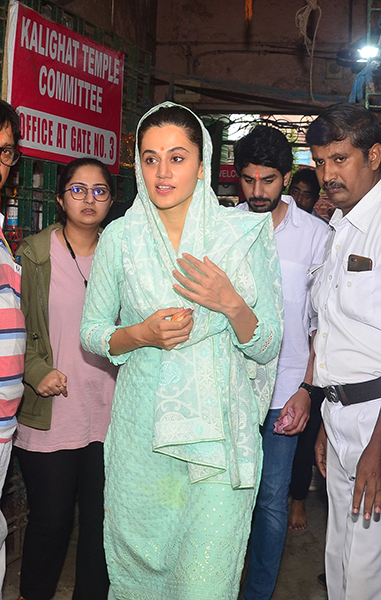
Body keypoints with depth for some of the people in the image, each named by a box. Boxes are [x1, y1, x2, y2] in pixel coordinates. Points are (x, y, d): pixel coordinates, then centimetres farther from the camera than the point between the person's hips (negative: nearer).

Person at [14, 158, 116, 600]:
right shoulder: (34, 253, -1)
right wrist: (36, 371, -14)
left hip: (108, 415, 3)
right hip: (48, 417, -2)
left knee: (101, 519, 10)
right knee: (50, 519, 6)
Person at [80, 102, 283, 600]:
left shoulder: (242, 235, -3)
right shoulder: (120, 237, 0)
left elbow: (267, 347, 0)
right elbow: (91, 331, 7)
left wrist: (231, 303, -19)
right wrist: (142, 334, -12)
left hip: (219, 425, -1)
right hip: (142, 424, 1)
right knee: (137, 559, 12)